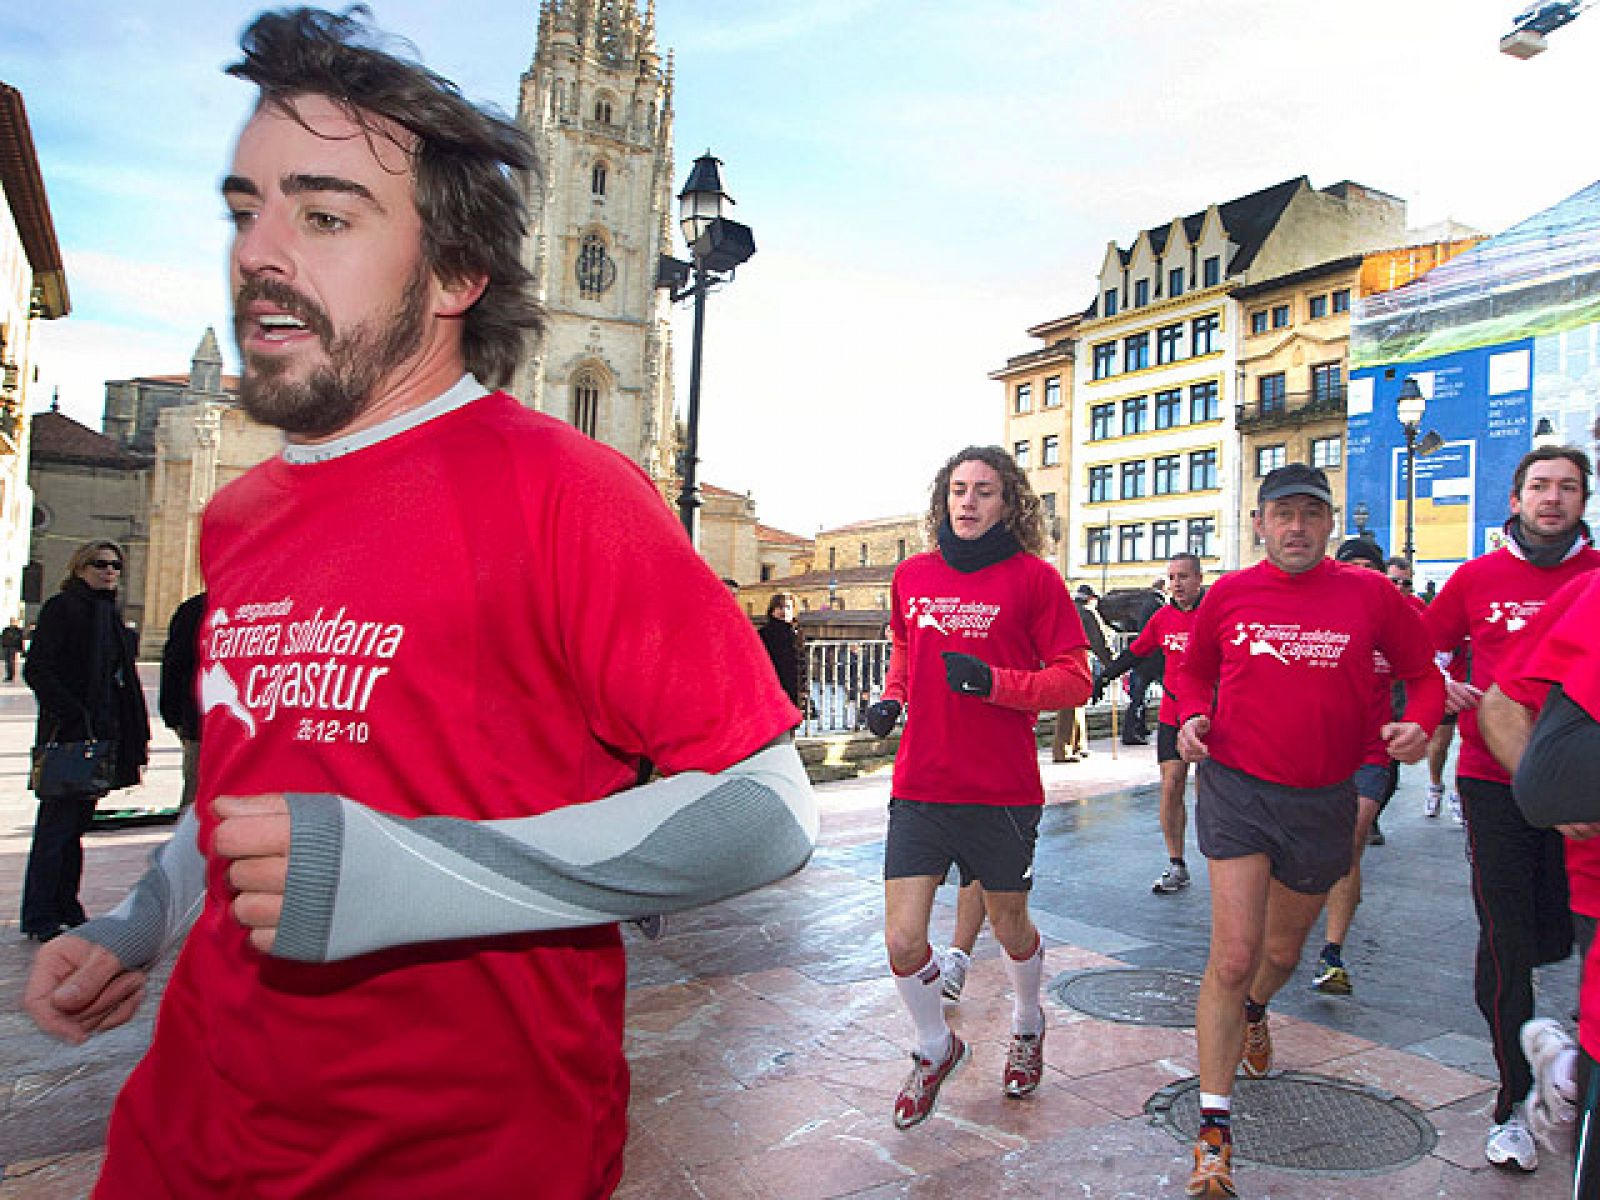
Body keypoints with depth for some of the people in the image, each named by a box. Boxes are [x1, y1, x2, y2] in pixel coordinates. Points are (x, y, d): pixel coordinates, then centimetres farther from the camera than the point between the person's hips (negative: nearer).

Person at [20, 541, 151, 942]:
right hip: (69, 735, -7)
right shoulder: (62, 607, -7)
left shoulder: (108, 612, 16)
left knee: (75, 823, 13)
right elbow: (36, 670, -14)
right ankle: (40, 918, 8)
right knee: (57, 823, -1)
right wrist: (75, 717, -21)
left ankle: (66, 910, 21)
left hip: (102, 733, 8)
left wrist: (136, 736, 13)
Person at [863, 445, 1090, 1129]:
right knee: (902, 940, -1)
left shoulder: (1032, 577, -6)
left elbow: (1074, 680, -7)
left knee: (1009, 926, 17)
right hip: (920, 785, 3)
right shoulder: (912, 576, 6)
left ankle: (1027, 1025, 51)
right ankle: (936, 1048, 30)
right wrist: (891, 699, 4)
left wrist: (994, 681, -21)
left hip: (1003, 790, -2)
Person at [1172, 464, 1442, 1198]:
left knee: (1283, 950, 22)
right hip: (1236, 788, -2)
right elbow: (1195, 671, 13)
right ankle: (1214, 1130, 3)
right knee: (1233, 957, -11)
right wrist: (1192, 715, -7)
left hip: (1324, 800, 2)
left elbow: (1424, 674, 7)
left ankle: (1252, 1013, 59)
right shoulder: (1227, 595, -2)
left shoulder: (1370, 594, -3)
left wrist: (1418, 723, -14)